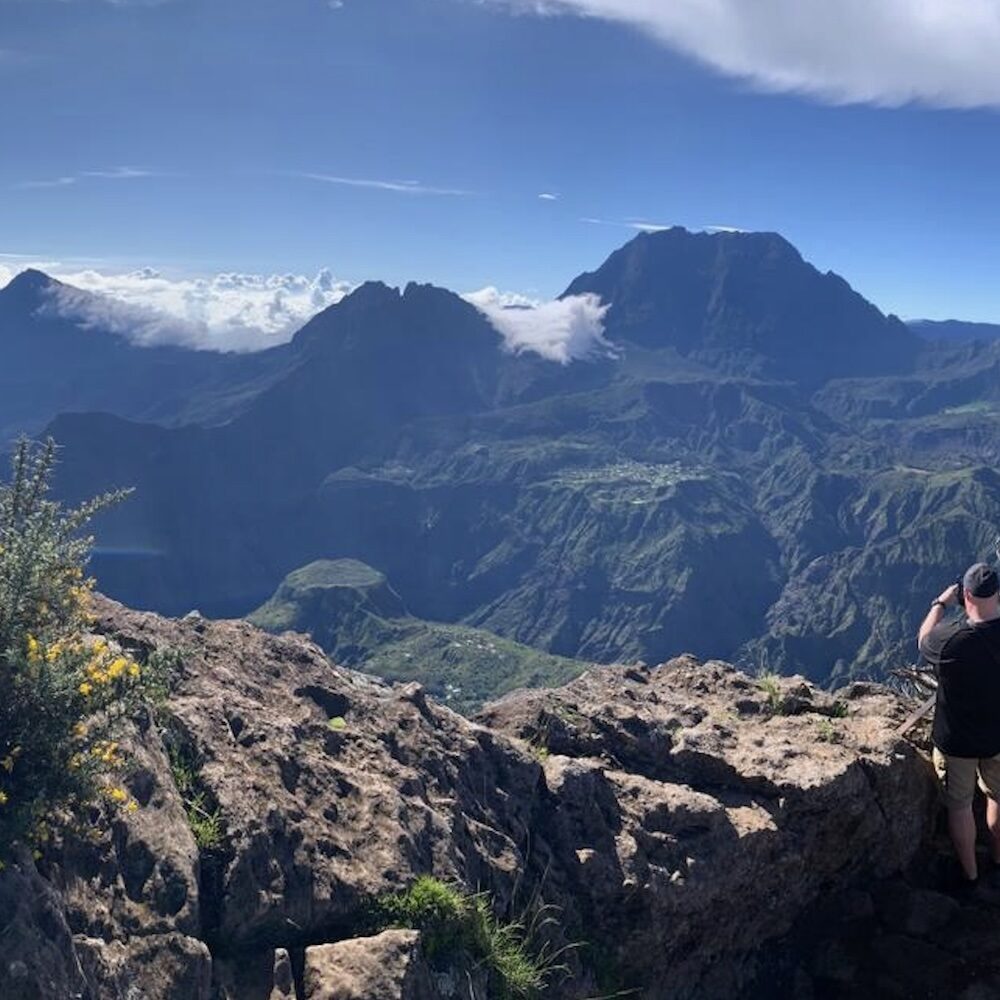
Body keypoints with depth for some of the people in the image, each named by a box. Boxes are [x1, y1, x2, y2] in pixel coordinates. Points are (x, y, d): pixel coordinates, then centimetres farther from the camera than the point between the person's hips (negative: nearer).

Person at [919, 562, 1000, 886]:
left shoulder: (950, 638, -28)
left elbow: (923, 641, -4)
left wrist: (940, 604, 4)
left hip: (957, 740, -3)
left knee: (960, 804, 17)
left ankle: (969, 873, 31)